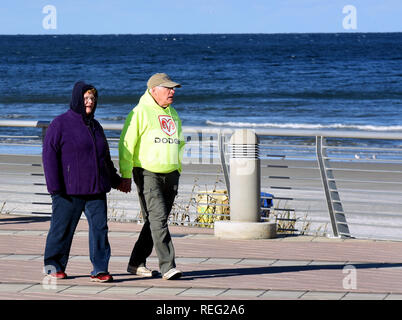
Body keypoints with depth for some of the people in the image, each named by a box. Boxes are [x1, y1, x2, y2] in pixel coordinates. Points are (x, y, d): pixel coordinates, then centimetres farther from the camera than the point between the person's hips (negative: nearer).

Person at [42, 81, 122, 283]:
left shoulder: (96, 127, 18)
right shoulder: (61, 124, -3)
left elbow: (105, 158, 30)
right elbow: (49, 154, -8)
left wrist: (115, 180, 31)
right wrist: (55, 187, -13)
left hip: (96, 190, 5)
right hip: (69, 191, -5)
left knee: (99, 227, -4)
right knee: (62, 228, 2)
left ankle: (99, 269, -3)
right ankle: (54, 266, 17)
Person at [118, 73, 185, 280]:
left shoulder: (172, 113, 18)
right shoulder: (140, 113, -7)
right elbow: (126, 145, -9)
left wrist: (178, 171, 21)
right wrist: (126, 175, -12)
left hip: (170, 175, 7)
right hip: (148, 174, -7)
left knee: (155, 221, 9)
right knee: (158, 218, -14)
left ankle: (136, 263, 20)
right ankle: (167, 266, -18)